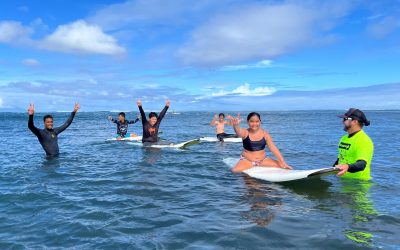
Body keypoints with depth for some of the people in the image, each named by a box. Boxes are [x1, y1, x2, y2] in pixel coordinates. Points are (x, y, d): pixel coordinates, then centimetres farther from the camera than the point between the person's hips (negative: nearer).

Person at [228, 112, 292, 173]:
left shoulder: (265, 134, -5)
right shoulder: (245, 132, -11)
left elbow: (273, 148, -7)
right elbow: (238, 132, -36)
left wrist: (283, 163, -14)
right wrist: (236, 125, -61)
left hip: (263, 160, 2)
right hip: (247, 160, -2)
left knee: (281, 165, -13)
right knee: (235, 171, -28)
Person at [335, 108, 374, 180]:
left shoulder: (364, 141, -14)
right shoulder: (344, 138, 14)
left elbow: (362, 164, -28)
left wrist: (348, 167, -46)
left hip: (358, 181, -6)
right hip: (342, 180, 6)